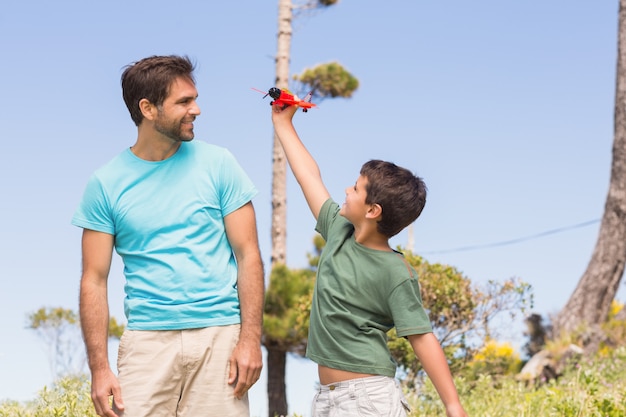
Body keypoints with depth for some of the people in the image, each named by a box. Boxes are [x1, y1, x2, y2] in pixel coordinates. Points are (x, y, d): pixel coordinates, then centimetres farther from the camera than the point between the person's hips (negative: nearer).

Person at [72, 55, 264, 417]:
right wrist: (99, 367, -5)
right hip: (147, 341, 0)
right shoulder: (106, 184, 3)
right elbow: (95, 280, 3)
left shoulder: (218, 164, 4)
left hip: (220, 335, 0)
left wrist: (250, 339, -7)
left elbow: (248, 256, 2)